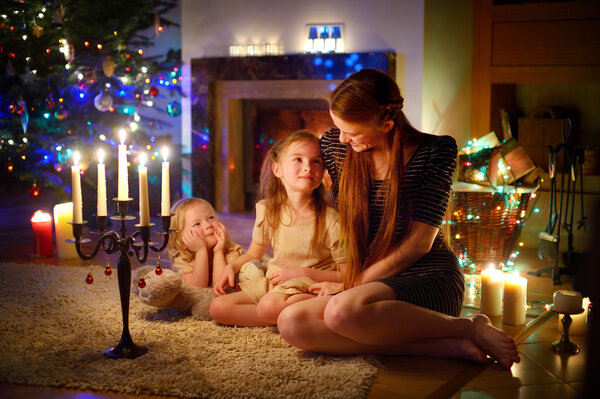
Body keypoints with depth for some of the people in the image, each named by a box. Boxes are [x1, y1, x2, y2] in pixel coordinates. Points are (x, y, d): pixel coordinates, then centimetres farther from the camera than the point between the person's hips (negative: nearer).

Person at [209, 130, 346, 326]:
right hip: (273, 284, 6)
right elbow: (253, 254, 18)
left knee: (270, 305, -36)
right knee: (218, 307, -11)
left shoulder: (330, 219, -14)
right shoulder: (267, 210, 0)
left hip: (310, 287, -6)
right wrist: (231, 267, -1)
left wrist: (303, 272, -16)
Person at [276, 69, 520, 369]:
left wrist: (356, 284, -11)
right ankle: (444, 347, -23)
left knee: (343, 310, -37)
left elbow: (419, 242, -10)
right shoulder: (334, 146, 5)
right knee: (291, 322, -24)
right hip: (372, 284, 6)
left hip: (430, 278, -6)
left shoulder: (437, 151, -7)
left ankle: (471, 328, -16)